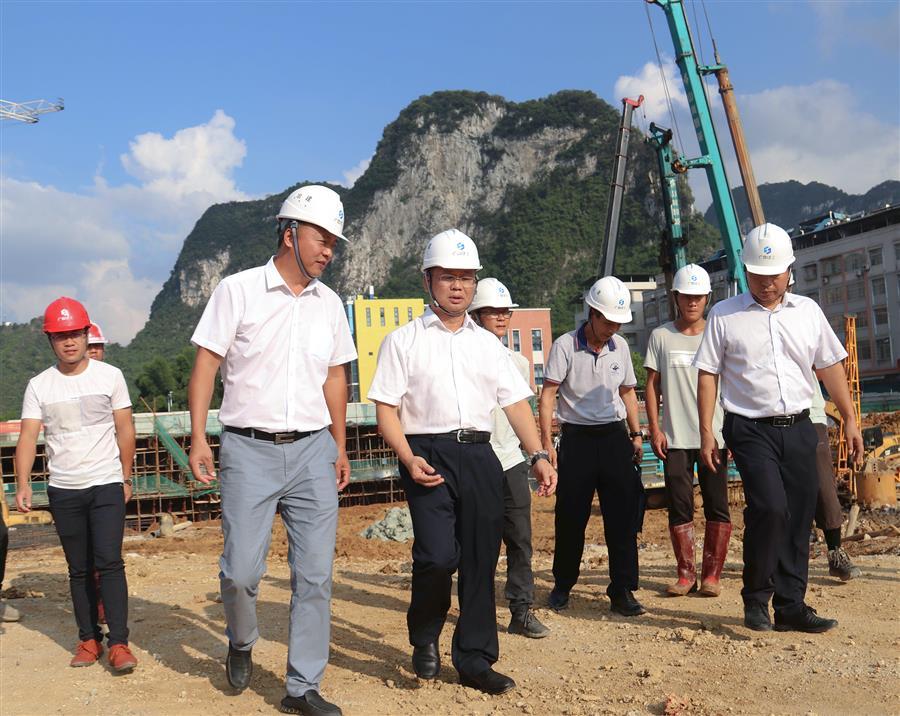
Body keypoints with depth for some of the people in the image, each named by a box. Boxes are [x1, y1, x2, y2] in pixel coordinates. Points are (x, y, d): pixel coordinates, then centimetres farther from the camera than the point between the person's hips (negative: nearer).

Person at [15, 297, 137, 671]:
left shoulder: (109, 376, 0)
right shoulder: (39, 385, 3)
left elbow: (124, 429, 4)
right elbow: (28, 436, -4)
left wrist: (126, 477, 5)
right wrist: (22, 485, -16)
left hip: (106, 485, -2)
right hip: (63, 490, 2)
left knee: (109, 562, -10)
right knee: (79, 569, 10)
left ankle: (118, 643, -7)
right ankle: (88, 640, 19)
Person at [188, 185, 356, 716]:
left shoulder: (329, 303, 11)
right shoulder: (239, 290, -1)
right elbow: (206, 364, -2)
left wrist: (340, 448, 14)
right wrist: (198, 438, -10)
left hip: (313, 451, 4)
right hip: (250, 451, -3)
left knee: (316, 573, 2)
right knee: (241, 570, -3)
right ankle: (242, 644, 29)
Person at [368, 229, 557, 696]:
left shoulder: (488, 343, 17)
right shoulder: (403, 341, 5)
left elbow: (516, 402, 13)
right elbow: (386, 408, 0)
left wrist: (537, 455, -1)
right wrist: (409, 459, -15)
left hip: (479, 455, 4)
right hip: (428, 454, -4)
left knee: (482, 558, 4)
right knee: (438, 554, -16)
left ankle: (475, 659, 17)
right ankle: (424, 639, 12)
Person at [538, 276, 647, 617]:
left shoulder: (620, 346, 8)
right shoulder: (565, 345, -7)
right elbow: (547, 394, -9)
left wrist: (636, 433, 13)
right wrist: (546, 441, -16)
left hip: (614, 436, 4)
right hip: (577, 438, -4)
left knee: (623, 516, 0)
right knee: (570, 517, 3)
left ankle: (622, 591, 8)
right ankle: (562, 586, 21)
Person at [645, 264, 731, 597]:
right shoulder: (661, 336, 5)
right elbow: (652, 385, 6)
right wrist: (654, 429, -2)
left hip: (714, 436, 0)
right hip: (675, 438, 0)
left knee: (717, 505, 2)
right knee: (679, 506, 4)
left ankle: (712, 573, 11)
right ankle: (686, 573, 14)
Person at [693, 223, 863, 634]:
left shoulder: (807, 311, 12)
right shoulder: (724, 315, 2)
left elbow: (829, 366, 16)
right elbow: (707, 375, 1)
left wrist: (849, 419, 11)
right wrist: (706, 433, -5)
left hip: (799, 429, 4)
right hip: (751, 430, -4)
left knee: (799, 518, 5)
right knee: (770, 507, -19)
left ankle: (791, 606, 17)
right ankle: (756, 599, 0)